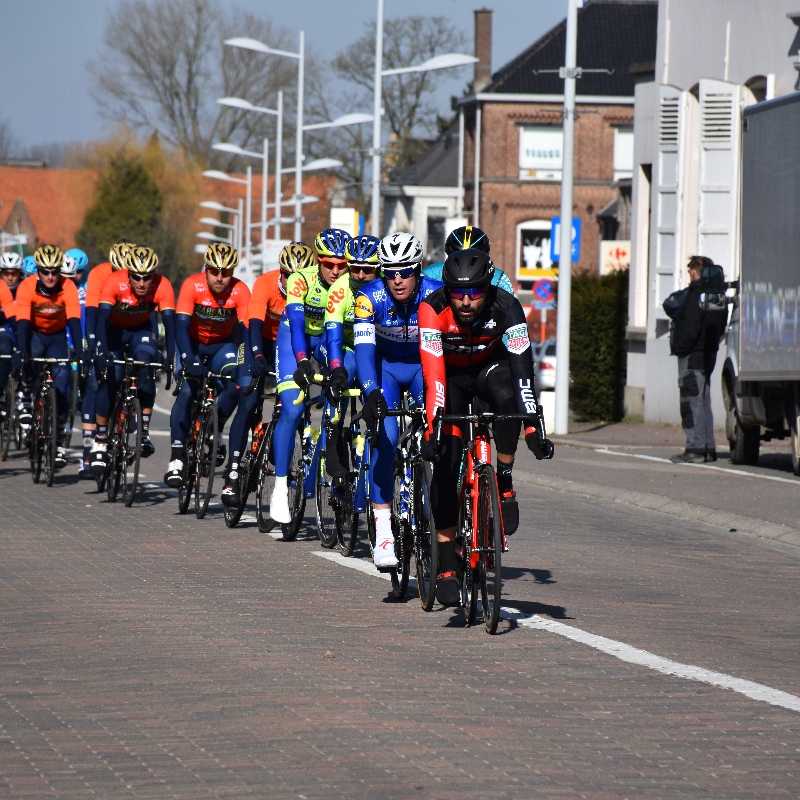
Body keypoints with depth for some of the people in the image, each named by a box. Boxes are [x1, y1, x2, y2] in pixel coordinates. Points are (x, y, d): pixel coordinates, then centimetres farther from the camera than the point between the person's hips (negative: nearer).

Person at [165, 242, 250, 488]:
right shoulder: (193, 285, -26)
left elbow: (246, 330, -29)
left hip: (223, 345, 1)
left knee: (232, 388, -23)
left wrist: (247, 366, -43)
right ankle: (177, 456, -18)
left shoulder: (240, 291, -23)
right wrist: (188, 361, -46)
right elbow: (181, 325, -33)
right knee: (187, 390, -21)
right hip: (194, 344, -1)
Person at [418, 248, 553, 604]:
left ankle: (504, 484, -17)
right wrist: (431, 428, -46)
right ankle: (446, 565, -4)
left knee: (507, 397, -36)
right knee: (445, 462, -11)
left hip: (490, 366, 0)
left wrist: (534, 426, -43)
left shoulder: (506, 307, -31)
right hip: (450, 373, 0)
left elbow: (522, 368, -35)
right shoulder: (432, 309, -32)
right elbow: (433, 375, -38)